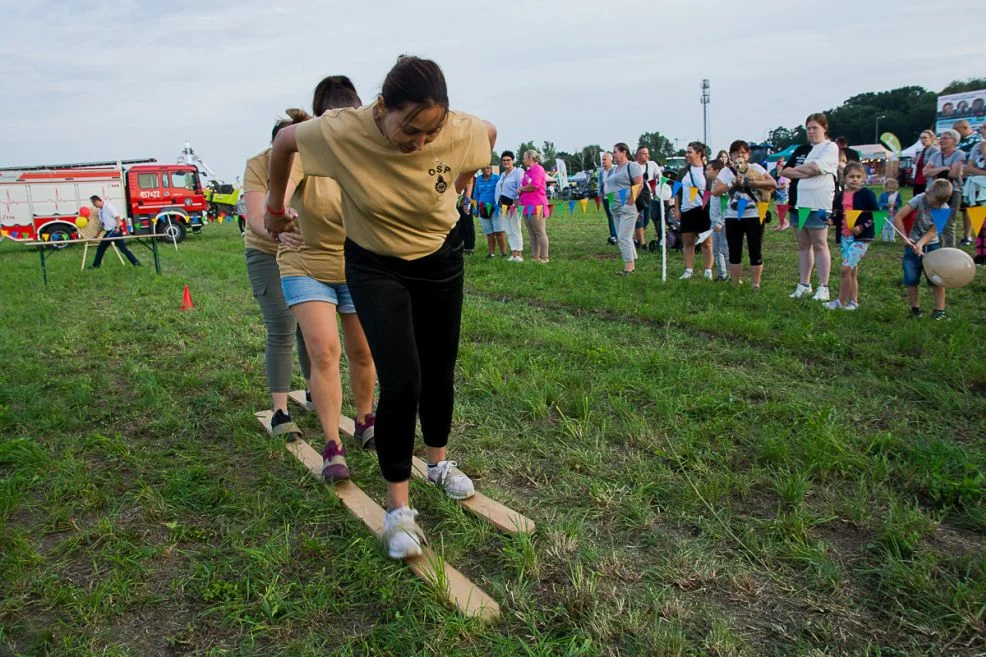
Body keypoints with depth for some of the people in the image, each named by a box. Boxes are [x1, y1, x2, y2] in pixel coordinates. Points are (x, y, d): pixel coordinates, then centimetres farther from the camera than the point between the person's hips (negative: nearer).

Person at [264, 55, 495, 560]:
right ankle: (398, 508, 3)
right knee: (401, 383, -13)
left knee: (439, 372, 13)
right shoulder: (342, 131, -27)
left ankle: (439, 461, 39)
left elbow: (490, 133, 3)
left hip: (440, 261, 3)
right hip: (375, 268, -3)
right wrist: (275, 206, 5)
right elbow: (284, 140, -7)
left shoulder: (459, 131, -21)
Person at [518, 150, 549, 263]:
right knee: (531, 233, 9)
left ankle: (544, 258, -6)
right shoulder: (527, 171, 22)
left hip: (536, 205, -9)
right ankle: (534, 257, 12)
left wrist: (521, 189, -5)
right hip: (527, 206, 9)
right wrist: (521, 191, 5)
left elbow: (534, 185, -19)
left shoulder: (538, 169, -7)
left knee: (540, 232, -7)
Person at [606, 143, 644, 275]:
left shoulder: (632, 166, -7)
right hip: (615, 208, 9)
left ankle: (628, 266, -9)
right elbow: (608, 187, 27)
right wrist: (608, 198, 10)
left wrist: (630, 202, -18)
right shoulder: (613, 170, 18)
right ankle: (632, 264, 18)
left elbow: (639, 185, -16)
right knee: (624, 238, 11)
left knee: (624, 237, -13)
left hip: (628, 208, -9)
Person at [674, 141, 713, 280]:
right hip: (686, 211, 4)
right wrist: (676, 209, 6)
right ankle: (688, 270, 14)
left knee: (706, 242, 2)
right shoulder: (685, 170, 10)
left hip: (703, 210, -4)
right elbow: (678, 190, 12)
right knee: (688, 242, 8)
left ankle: (708, 271, 8)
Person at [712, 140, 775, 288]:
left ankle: (755, 286, 9)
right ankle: (736, 286, 14)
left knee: (756, 252, 1)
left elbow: (773, 184, -6)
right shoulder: (726, 171, 6)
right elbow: (715, 191, -5)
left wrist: (752, 183, -15)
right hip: (733, 217, 1)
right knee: (734, 252, 6)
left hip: (754, 216, -1)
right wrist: (733, 183, -14)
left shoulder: (756, 168, 5)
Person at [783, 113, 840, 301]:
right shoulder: (801, 150, 17)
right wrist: (807, 173, -10)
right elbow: (786, 171, 6)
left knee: (820, 245, -3)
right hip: (799, 203, 6)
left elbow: (815, 167, -17)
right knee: (803, 245, 10)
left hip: (818, 205, -6)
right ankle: (804, 285, 17)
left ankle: (823, 288, 1)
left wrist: (797, 169, 0)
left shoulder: (831, 147, -1)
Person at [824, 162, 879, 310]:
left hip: (861, 237, -6)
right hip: (845, 236, 6)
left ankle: (841, 302, -2)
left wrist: (862, 227, -16)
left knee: (846, 268, -12)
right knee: (852, 270, 12)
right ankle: (853, 301, 20)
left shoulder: (866, 193, -6)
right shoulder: (840, 195, 10)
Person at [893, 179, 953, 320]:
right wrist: (905, 238, -19)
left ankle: (940, 310, 6)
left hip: (932, 245, 1)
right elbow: (897, 218, -18)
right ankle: (915, 308, 14)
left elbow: (933, 231, -14)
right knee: (911, 280, -1)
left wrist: (921, 243, -29)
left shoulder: (945, 209, -10)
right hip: (913, 244, -1)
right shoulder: (919, 199, -15)